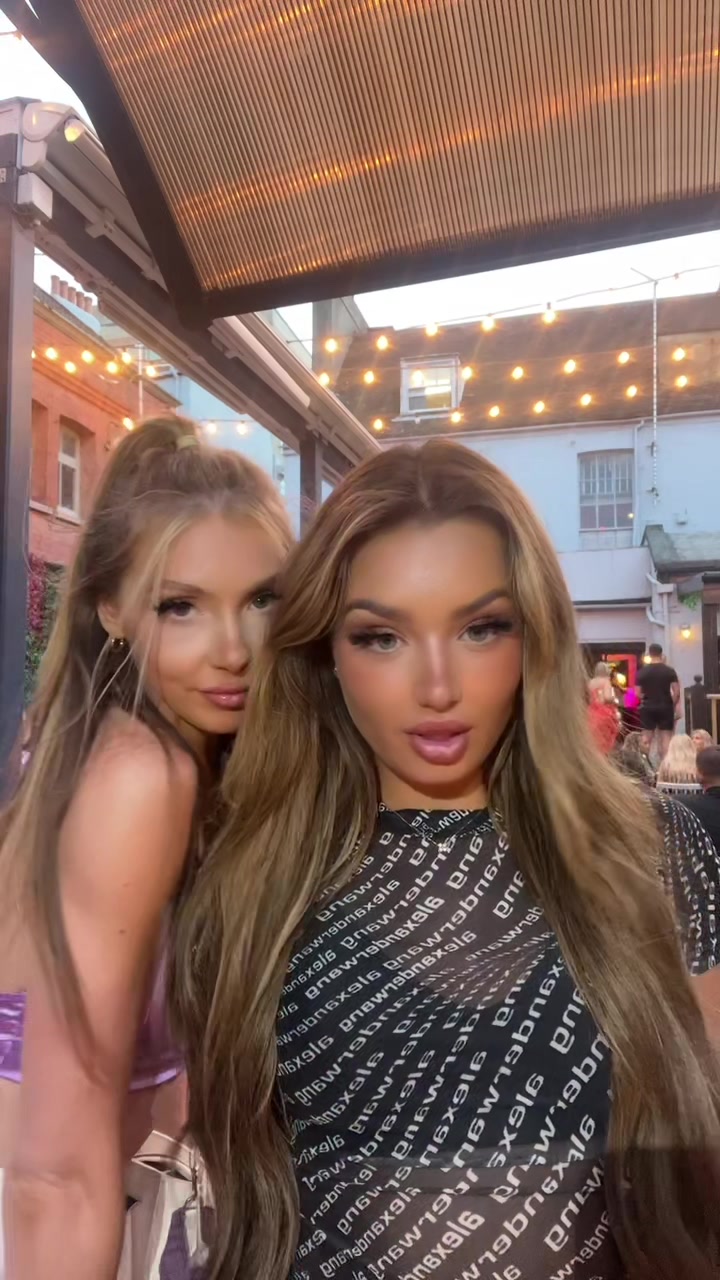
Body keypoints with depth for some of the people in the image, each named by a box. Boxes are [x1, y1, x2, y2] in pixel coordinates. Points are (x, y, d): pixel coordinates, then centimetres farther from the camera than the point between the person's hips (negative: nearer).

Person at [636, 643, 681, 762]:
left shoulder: (642, 672, -1)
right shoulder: (669, 671, -3)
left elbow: (638, 693, -1)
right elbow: (676, 691, -5)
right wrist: (673, 704, 8)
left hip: (648, 708, 0)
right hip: (665, 707, 0)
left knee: (647, 739, 6)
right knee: (666, 738, 3)